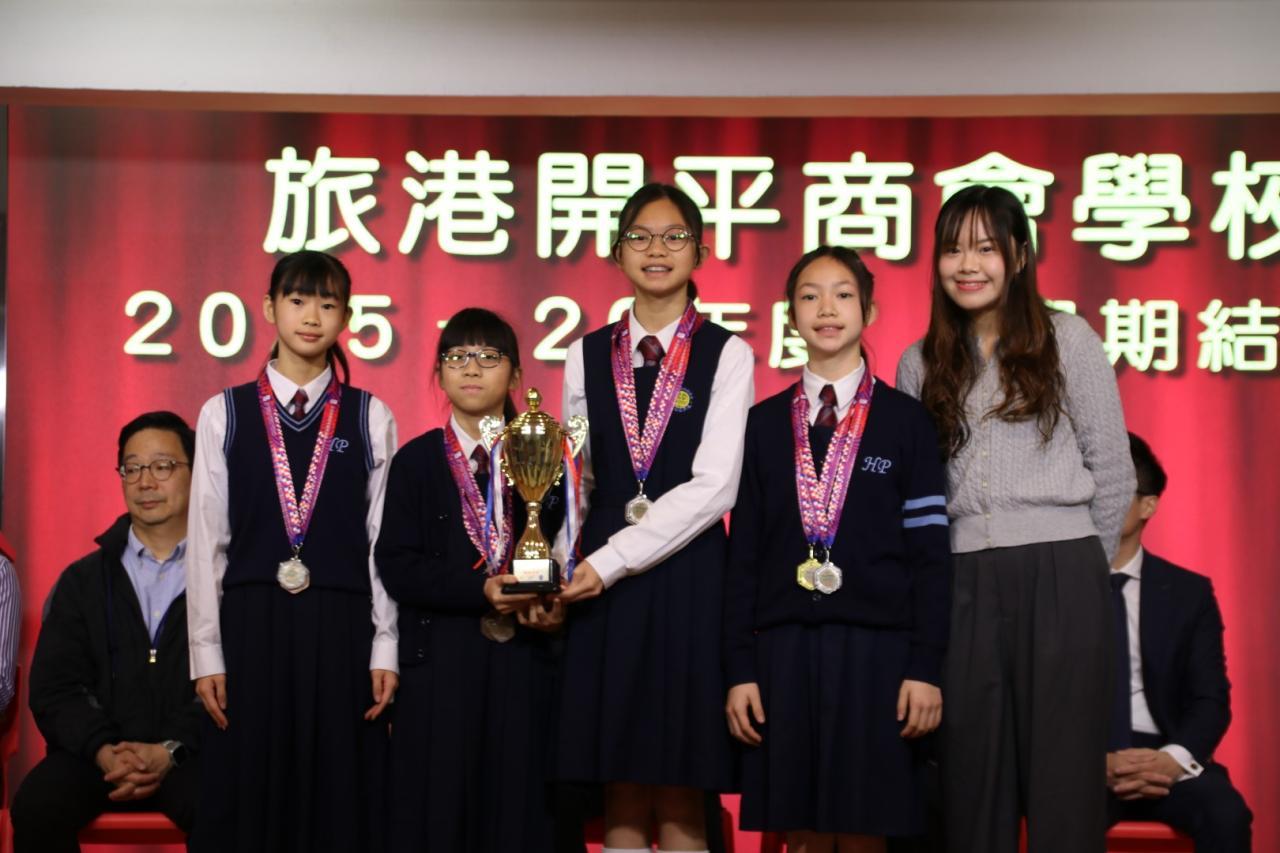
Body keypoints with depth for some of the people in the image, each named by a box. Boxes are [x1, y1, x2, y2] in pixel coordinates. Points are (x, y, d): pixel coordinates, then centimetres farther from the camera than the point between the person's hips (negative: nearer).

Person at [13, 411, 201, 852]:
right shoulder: (83, 581, 17)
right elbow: (54, 687, 8)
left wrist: (171, 751, -16)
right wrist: (103, 751, -10)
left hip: (192, 754, -3)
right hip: (98, 754, 3)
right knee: (36, 805, -28)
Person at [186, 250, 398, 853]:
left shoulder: (370, 418, 4)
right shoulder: (225, 414, 4)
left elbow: (383, 539, 3)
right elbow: (206, 539, 4)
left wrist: (385, 647, -1)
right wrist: (206, 653, 0)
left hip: (341, 628, 0)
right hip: (252, 623, 0)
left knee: (340, 796, 3)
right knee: (248, 794, 4)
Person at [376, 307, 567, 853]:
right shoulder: (417, 461, 4)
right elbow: (397, 568, -5)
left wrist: (553, 607, -11)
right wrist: (481, 591, -16)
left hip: (522, 663, 1)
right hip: (441, 662, -1)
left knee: (518, 808, 1)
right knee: (440, 808, 0)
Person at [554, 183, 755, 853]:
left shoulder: (726, 356, -1)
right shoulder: (587, 356, 10)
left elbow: (714, 488, -10)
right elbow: (578, 479, 12)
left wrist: (610, 561, -14)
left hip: (689, 577, -2)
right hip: (603, 579, 3)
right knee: (622, 797, 5)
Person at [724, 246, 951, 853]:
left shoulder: (906, 422, 4)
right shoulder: (764, 424, 10)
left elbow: (930, 552, 1)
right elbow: (743, 554, 8)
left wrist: (925, 667, -7)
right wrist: (739, 668, 2)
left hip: (875, 647, -2)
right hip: (784, 647, 2)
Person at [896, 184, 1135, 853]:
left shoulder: (1067, 340, 4)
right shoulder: (919, 365, 12)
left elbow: (1113, 471, 6)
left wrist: (1085, 564, 10)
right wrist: (948, 566, 8)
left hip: (1059, 577, -3)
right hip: (961, 582, 3)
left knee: (1063, 768, -1)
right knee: (971, 769, 5)